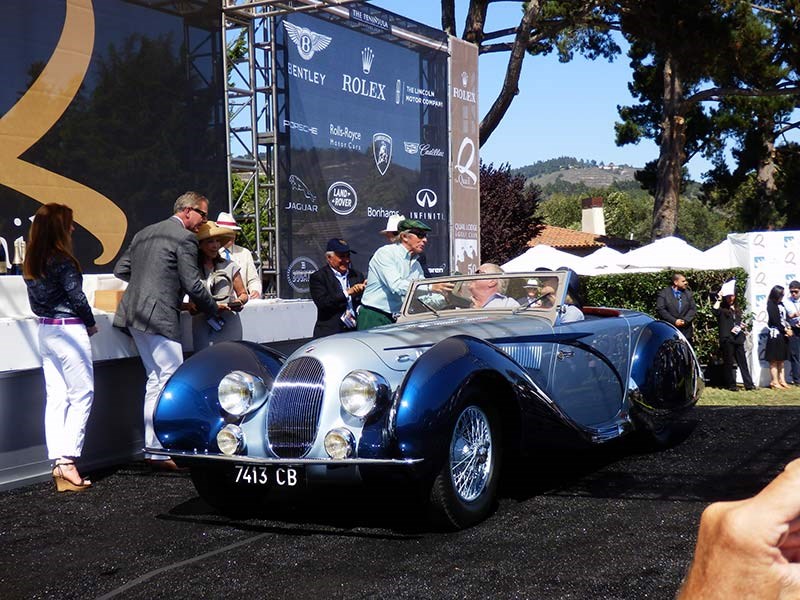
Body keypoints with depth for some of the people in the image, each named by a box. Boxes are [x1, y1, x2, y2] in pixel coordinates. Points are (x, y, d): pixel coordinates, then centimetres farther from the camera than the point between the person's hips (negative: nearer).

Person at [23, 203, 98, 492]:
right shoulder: (62, 260, -15)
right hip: (69, 331, -8)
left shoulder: (31, 262, 9)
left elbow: (35, 300, 13)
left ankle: (57, 462, 8)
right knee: (81, 395, -1)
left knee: (55, 398, 8)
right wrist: (91, 323, 0)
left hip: (45, 330, 8)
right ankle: (68, 461, -6)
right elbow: (76, 296, -15)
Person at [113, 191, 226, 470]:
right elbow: (193, 285, -9)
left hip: (132, 312, 9)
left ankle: (152, 447, 17)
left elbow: (120, 270, 20)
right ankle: (160, 452, -8)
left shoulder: (144, 234, 19)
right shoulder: (185, 238, -7)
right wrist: (213, 308, 6)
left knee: (156, 379, 15)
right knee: (171, 381, -6)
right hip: (159, 316, -9)